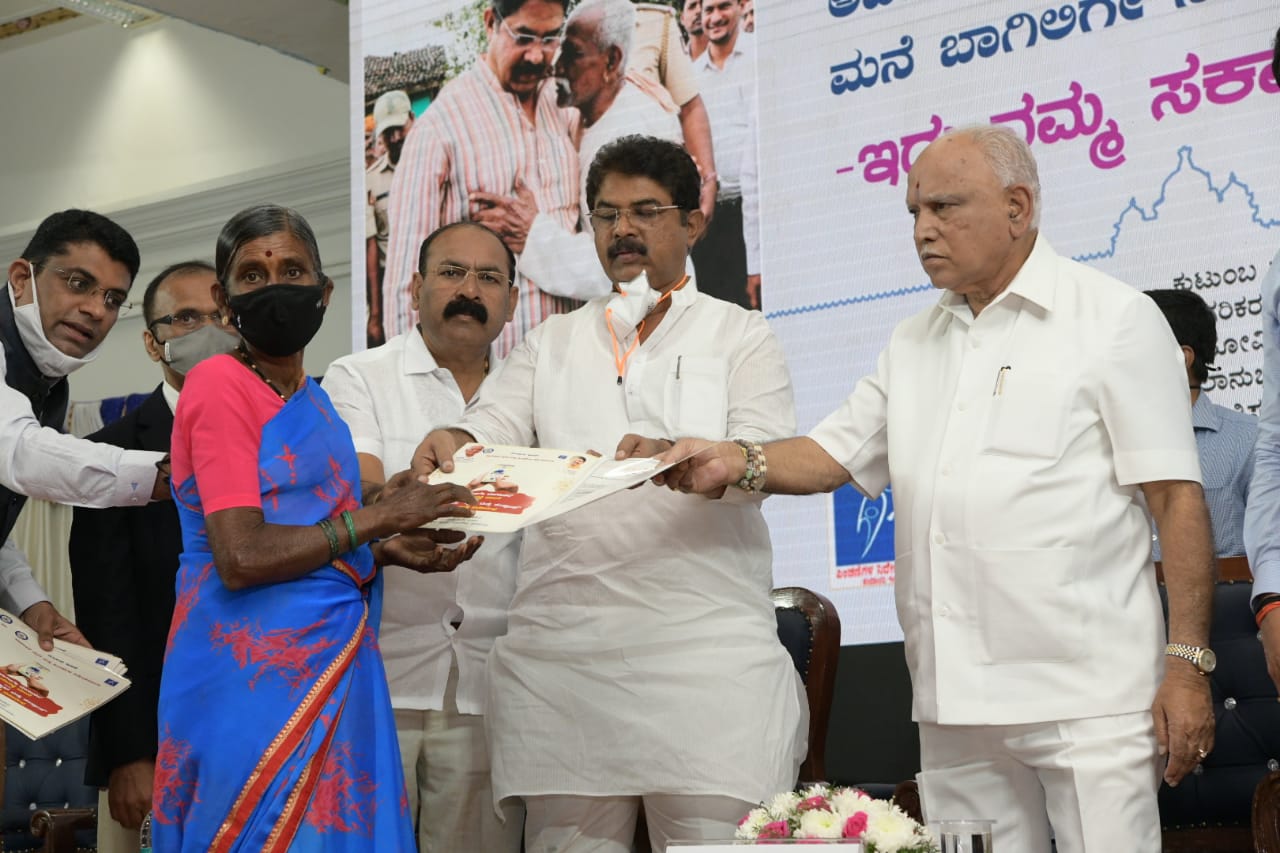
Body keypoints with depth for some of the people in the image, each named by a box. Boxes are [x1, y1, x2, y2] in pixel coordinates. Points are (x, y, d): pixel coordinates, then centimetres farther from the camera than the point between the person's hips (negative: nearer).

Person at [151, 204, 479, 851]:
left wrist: (389, 549, 2)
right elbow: (240, 557, -20)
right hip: (255, 670, -8)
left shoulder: (311, 400, 14)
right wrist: (378, 517, -13)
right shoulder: (220, 384, -10)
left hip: (330, 663, 8)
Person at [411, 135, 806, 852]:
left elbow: (763, 457, -4)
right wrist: (454, 442, -18)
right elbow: (500, 423, 6)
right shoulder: (554, 343, 21)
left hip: (705, 654, -3)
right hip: (560, 652, 3)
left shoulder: (741, 335, 11)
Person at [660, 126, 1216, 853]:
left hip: (1087, 699, -5)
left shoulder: (1114, 320, 0)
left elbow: (1177, 498, -5)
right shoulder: (914, 344, 18)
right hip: (955, 702, 5)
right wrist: (740, 465, -5)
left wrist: (1188, 665, -11)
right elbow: (834, 453, 17)